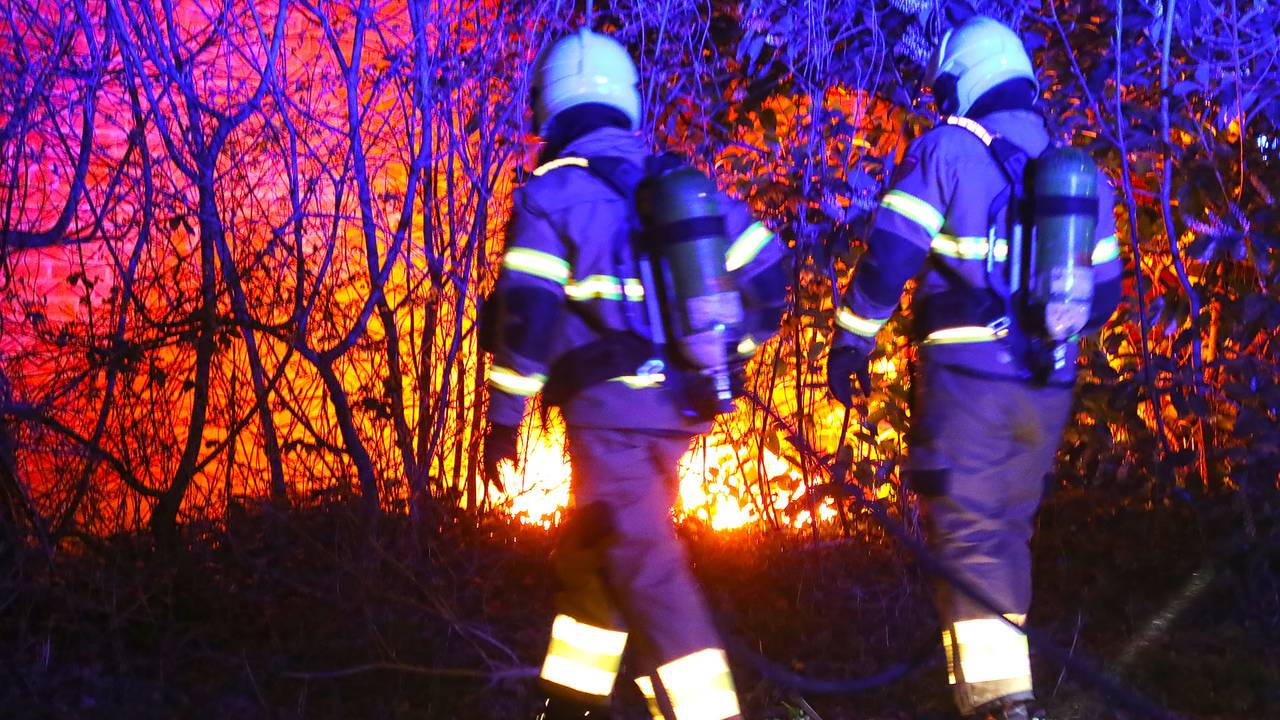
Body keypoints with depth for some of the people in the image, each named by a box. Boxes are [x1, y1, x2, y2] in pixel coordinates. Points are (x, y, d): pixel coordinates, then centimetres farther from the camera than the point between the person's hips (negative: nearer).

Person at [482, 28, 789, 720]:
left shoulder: (551, 195, -6)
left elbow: (526, 314, -15)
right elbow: (767, 274, 13)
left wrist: (503, 418, -6)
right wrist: (721, 359, 23)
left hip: (609, 408, -7)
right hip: (678, 408, 7)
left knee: (646, 568, -11)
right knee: (589, 551, 22)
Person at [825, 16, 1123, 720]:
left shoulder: (945, 151, -5)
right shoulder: (1079, 172, 13)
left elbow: (889, 254, -12)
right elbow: (1102, 290, 17)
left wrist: (850, 342, -3)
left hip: (966, 377, -5)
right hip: (1048, 389, 6)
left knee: (967, 535, -5)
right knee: (1007, 530, 18)